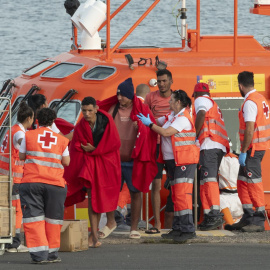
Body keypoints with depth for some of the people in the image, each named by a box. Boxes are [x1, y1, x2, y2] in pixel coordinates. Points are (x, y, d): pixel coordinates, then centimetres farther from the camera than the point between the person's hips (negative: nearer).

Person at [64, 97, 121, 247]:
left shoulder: (106, 120, -9)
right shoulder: (80, 127, -5)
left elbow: (114, 143, -8)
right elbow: (76, 150, -2)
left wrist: (94, 149, -10)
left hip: (106, 162, 0)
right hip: (88, 161, 0)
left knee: (100, 197, 4)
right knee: (92, 194, -14)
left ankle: (95, 230, 22)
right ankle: (94, 235, -17)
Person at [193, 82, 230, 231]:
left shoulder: (201, 100, 6)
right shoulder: (213, 104, 33)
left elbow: (201, 114, -14)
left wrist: (195, 135, -8)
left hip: (209, 144, -9)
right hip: (220, 146, 9)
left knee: (209, 179, -18)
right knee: (205, 181, 10)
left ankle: (215, 215, -31)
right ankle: (208, 217, 6)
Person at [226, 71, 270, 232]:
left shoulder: (250, 102, -16)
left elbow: (250, 129, -23)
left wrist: (244, 152, -20)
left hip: (253, 147, -10)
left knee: (254, 183, -7)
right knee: (243, 182, 14)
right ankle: (248, 218, 17)